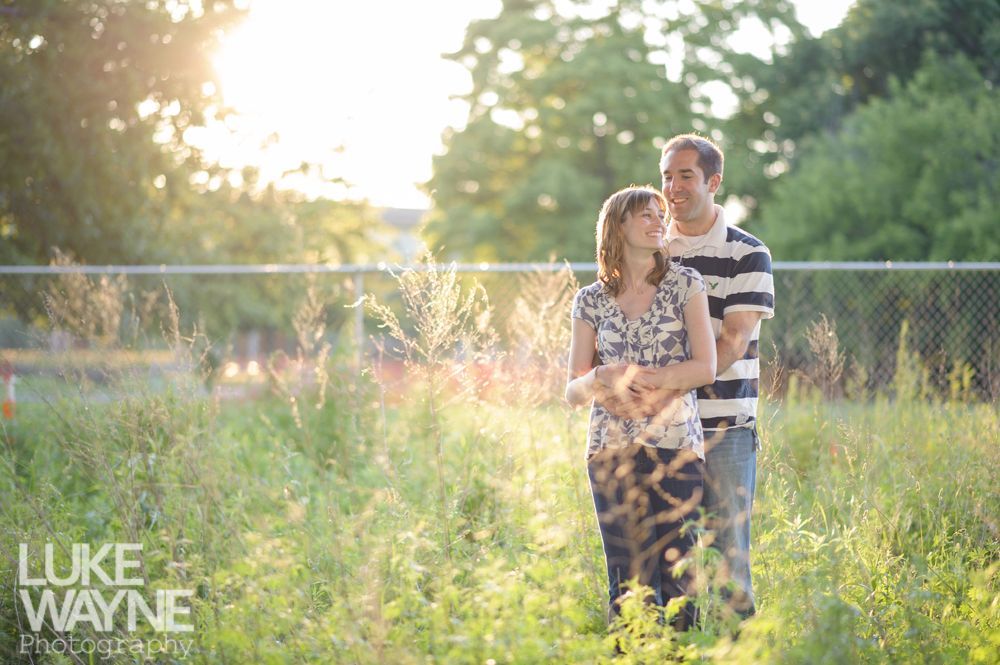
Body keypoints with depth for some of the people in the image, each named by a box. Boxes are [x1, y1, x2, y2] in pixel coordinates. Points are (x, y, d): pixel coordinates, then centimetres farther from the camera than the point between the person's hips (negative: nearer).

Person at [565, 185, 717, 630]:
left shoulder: (685, 284, 5)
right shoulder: (591, 301, 9)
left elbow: (705, 368, -4)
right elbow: (573, 391, 7)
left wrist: (636, 379, -11)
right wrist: (603, 378, -15)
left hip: (676, 443, -1)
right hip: (613, 447, 1)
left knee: (678, 576, -2)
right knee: (630, 579, 0)